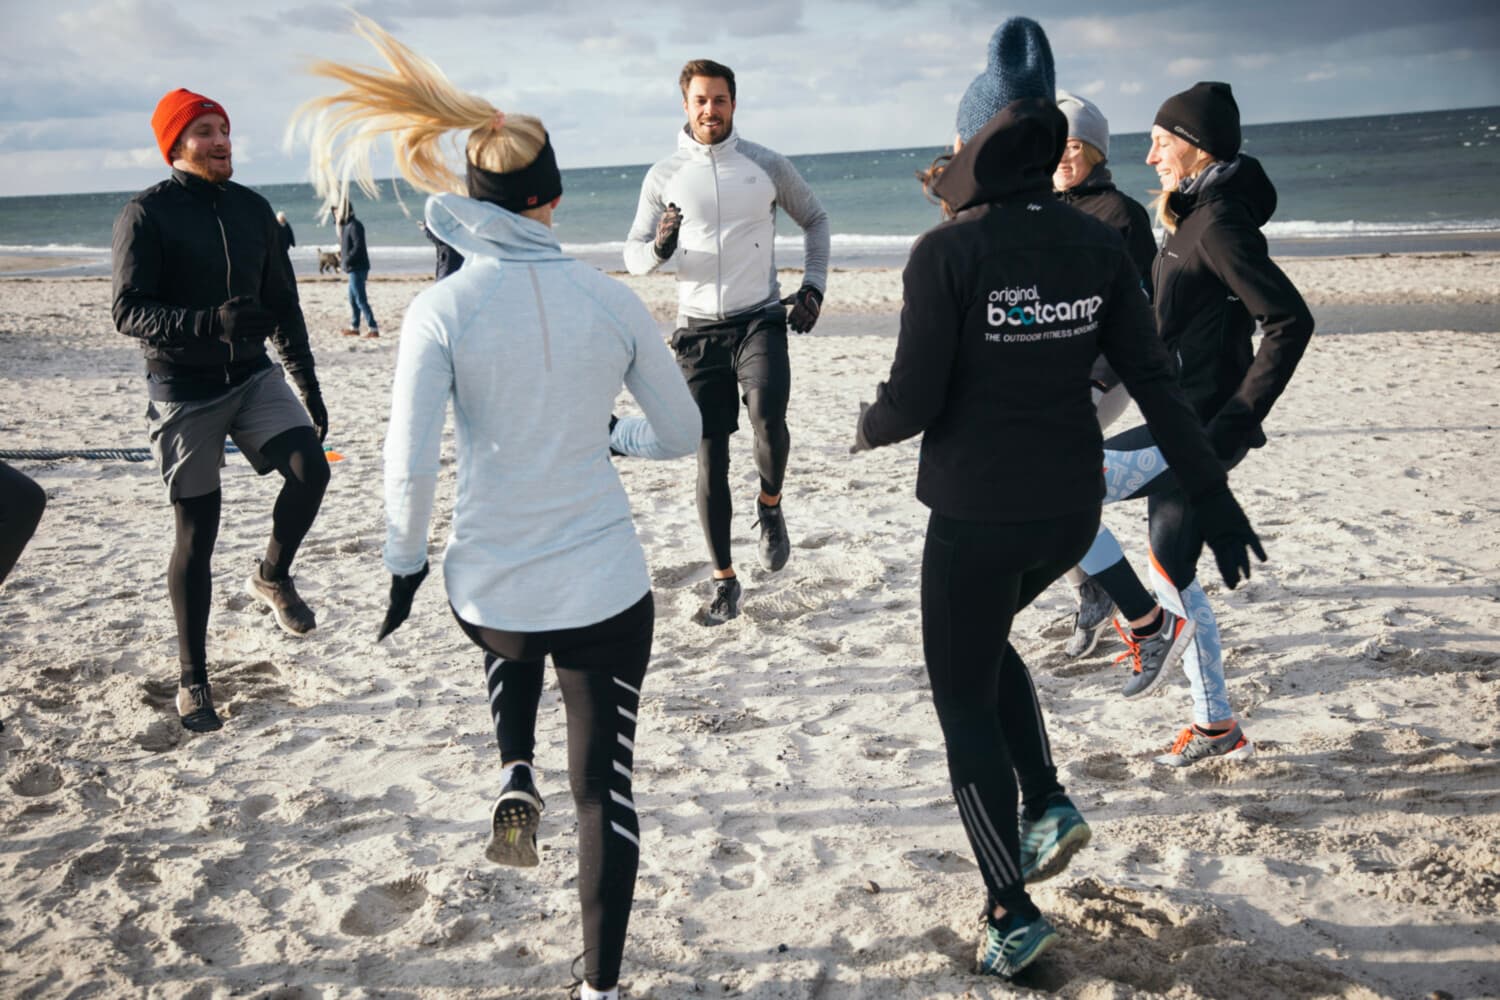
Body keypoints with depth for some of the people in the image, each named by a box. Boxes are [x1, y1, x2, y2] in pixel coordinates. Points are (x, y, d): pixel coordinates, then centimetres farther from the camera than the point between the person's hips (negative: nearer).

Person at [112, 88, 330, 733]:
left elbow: (283, 304, 14)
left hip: (253, 376, 4)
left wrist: (309, 387, 14)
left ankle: (272, 577, 11)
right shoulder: (146, 214, -9)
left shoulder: (252, 209, 8)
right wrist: (212, 321, -33)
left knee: (311, 470, -20)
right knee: (196, 534, 0)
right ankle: (193, 681, 15)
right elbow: (128, 311, -16)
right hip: (183, 393, -4)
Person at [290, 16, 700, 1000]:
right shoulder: (612, 299, -4)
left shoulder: (442, 309, -11)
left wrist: (406, 564, 1)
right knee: (606, 785, 15)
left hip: (489, 586, 0)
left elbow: (411, 465, -16)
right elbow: (682, 433, 5)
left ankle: (517, 778, 20)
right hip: (606, 585, 0)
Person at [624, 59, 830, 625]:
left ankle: (770, 506, 3)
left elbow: (815, 219, 18)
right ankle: (724, 581, 14)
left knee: (767, 415, -29)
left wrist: (814, 285, 6)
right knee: (710, 457, 2)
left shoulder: (767, 166, 4)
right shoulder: (664, 176, 4)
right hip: (699, 329, 1)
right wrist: (658, 248, -17)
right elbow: (632, 255, 7)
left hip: (760, 320, -1)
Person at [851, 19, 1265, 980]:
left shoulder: (946, 253, -15)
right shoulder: (1097, 243, 0)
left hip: (977, 513, -6)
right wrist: (1215, 498, 2)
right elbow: (1155, 380, -1)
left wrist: (867, 428, 7)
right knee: (983, 642, 31)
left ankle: (1014, 914, 13)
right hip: (1072, 506, 6)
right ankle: (1049, 803, 20)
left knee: (964, 700, 11)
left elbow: (915, 401, -16)